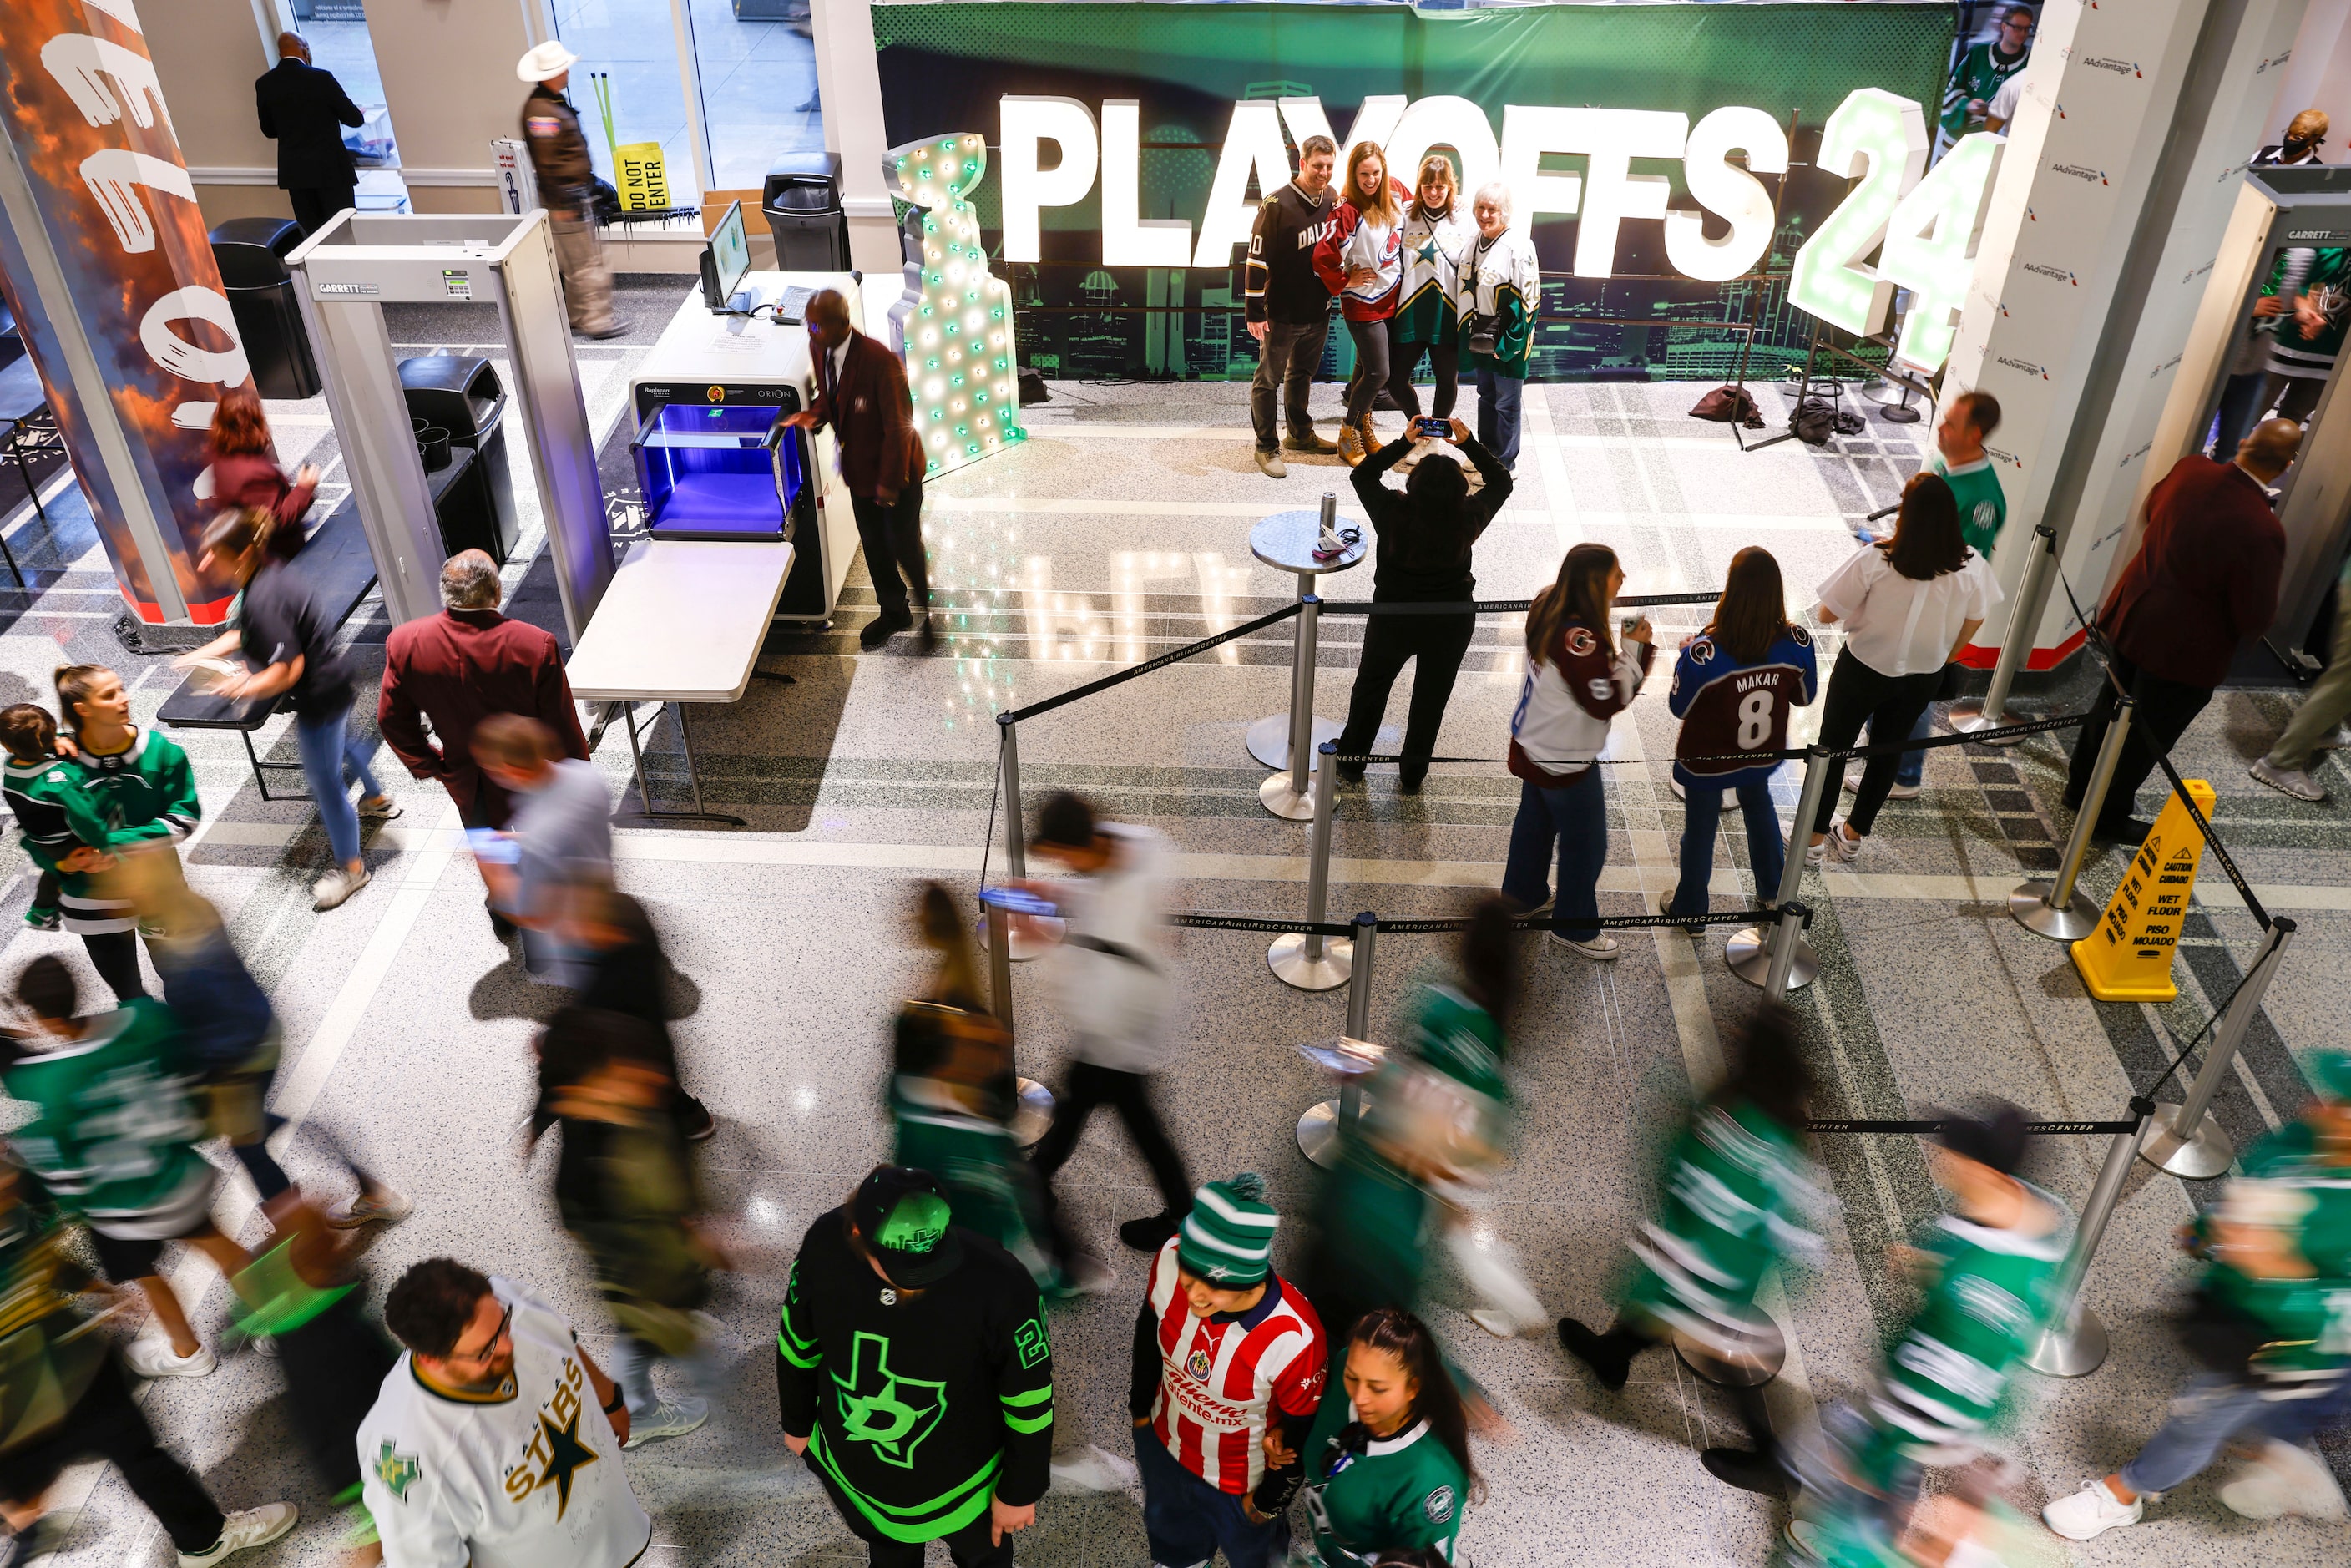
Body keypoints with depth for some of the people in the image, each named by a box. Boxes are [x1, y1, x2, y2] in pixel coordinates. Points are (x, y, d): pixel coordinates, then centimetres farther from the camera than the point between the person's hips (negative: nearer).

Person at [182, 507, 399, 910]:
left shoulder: (263, 598, -32)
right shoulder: (270, 571, -2)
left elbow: (288, 669, -31)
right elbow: (246, 633, 14)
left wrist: (242, 688, -16)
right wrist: (201, 654, 9)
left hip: (319, 695, -10)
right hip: (334, 678, 10)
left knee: (325, 780, 6)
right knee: (342, 741, 36)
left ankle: (350, 867, 23)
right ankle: (376, 800, 63)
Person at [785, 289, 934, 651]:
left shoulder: (881, 360, -31)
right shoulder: (818, 350, -7)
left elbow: (899, 425, -24)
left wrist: (889, 482, -21)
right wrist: (813, 415, -11)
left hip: (896, 471, -7)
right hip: (858, 468, 7)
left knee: (904, 547, 4)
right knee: (873, 546, 19)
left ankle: (932, 615, 27)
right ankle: (894, 613, 39)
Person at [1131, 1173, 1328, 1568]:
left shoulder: (1294, 1339, -43)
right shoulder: (1172, 1260, -33)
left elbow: (1303, 1433, -22)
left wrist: (1270, 1502, -5)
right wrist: (1140, 1405, 7)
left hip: (1239, 1480, -4)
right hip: (1163, 1442, 4)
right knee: (1168, 1524, 35)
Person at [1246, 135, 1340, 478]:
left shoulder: (1333, 201, 3)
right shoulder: (1277, 204, -16)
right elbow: (1257, 259, -16)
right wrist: (1254, 312, -17)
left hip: (1318, 311, 6)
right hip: (1282, 314, -6)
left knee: (1303, 374, 21)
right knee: (1269, 379, 4)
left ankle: (1300, 434, 36)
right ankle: (1266, 447, 13)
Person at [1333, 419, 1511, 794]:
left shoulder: (1394, 515, -27)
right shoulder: (1469, 520, -23)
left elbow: (1363, 474, -8)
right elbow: (1501, 481, -4)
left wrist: (1404, 441, -12)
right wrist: (1469, 443, -10)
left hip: (1394, 619, -1)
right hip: (1452, 623, 1)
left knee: (1371, 687, 24)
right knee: (1431, 699, 20)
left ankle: (1350, 763, 41)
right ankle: (1412, 777, 36)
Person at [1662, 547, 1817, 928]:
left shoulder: (1703, 654, -36)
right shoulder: (1798, 643, -24)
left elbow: (1679, 707, -18)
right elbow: (1804, 697, -6)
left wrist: (1687, 655, -3)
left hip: (1707, 762, -3)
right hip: (1763, 755, 3)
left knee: (1700, 828, 20)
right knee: (1759, 805, 33)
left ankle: (1690, 910, 42)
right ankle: (1772, 891, 53)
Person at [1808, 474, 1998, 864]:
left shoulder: (1874, 560, -29)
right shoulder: (1971, 567, -17)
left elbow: (1827, 615, -20)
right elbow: (1973, 622, 0)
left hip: (1863, 670, -3)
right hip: (1923, 677, 3)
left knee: (1833, 746, 16)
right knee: (1889, 751, 22)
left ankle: (1814, 837, 25)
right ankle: (1854, 834, 37)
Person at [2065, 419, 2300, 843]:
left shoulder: (2190, 470, -13)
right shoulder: (2262, 531, -31)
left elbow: (2151, 509, 11)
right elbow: (2255, 619, -21)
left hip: (2132, 614, 7)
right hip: (2184, 648, -6)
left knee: (2112, 702, 27)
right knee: (2147, 734, 14)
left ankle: (2080, 786, 46)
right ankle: (2109, 816, 32)